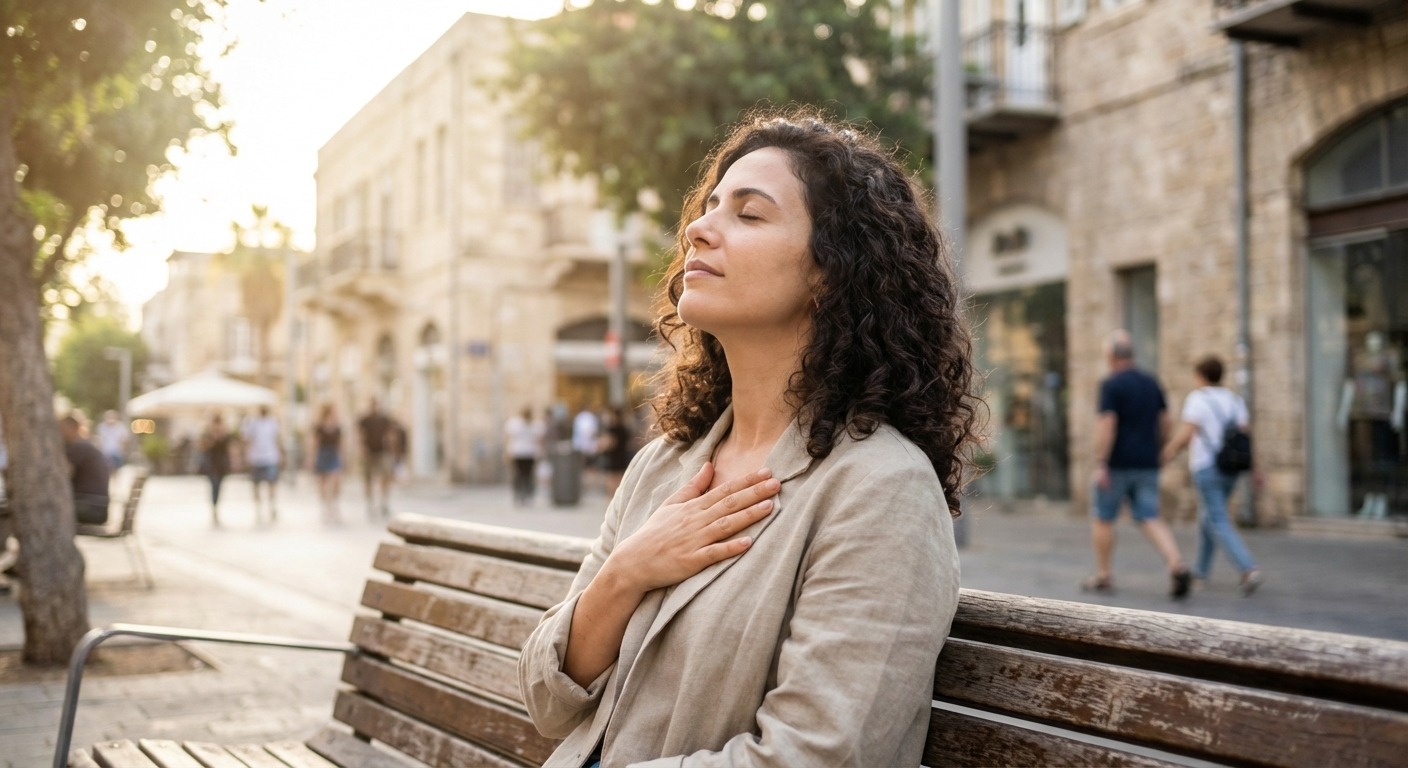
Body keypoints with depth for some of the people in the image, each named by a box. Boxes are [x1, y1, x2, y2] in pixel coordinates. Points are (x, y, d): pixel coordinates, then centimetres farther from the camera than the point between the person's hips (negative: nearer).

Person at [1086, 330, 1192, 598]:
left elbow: (1106, 424, -19)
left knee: (1102, 518, 9)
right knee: (1150, 518, 5)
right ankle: (1176, 564, -16)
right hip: (1147, 464, 6)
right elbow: (1164, 422, 13)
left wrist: (1100, 464, -19)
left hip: (1117, 464, -6)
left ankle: (1103, 577, 15)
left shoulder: (1110, 385, -11)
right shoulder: (1152, 383, 9)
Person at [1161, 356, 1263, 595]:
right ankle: (1201, 569, 33)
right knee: (1208, 517, 23)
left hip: (1206, 468, -7)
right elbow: (1246, 433, 0)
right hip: (1230, 469, 7)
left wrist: (1169, 451, -3)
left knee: (1220, 524, -8)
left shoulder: (1197, 399, -9)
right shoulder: (1234, 399, 7)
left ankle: (1249, 569, -24)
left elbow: (1186, 433, -17)